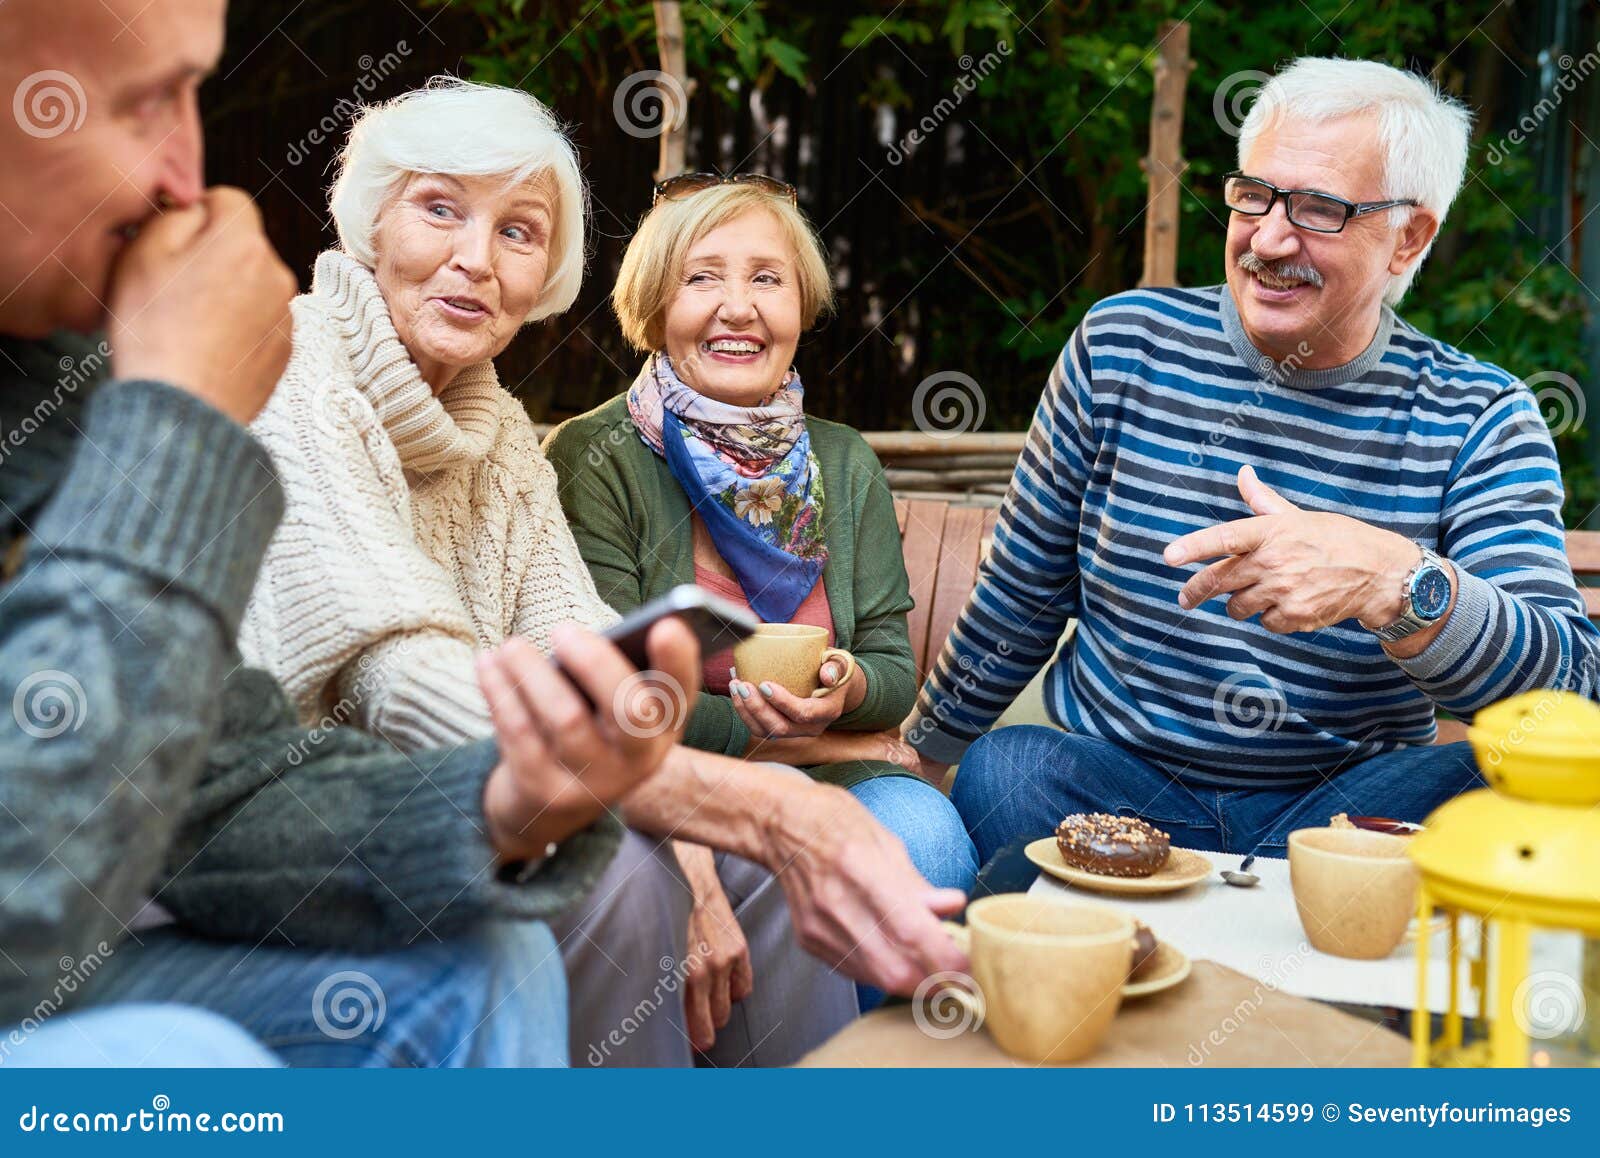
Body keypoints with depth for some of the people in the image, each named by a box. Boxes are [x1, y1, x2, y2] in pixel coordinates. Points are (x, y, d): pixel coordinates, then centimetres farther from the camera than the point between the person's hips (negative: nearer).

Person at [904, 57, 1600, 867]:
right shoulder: (1122, 346, -1)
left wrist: (1398, 582, -36)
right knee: (1001, 771, -30)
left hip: (1339, 809, 0)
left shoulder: (1480, 420, -4)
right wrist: (920, 754, 15)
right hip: (1108, 781, 1)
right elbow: (1022, 593, 10)